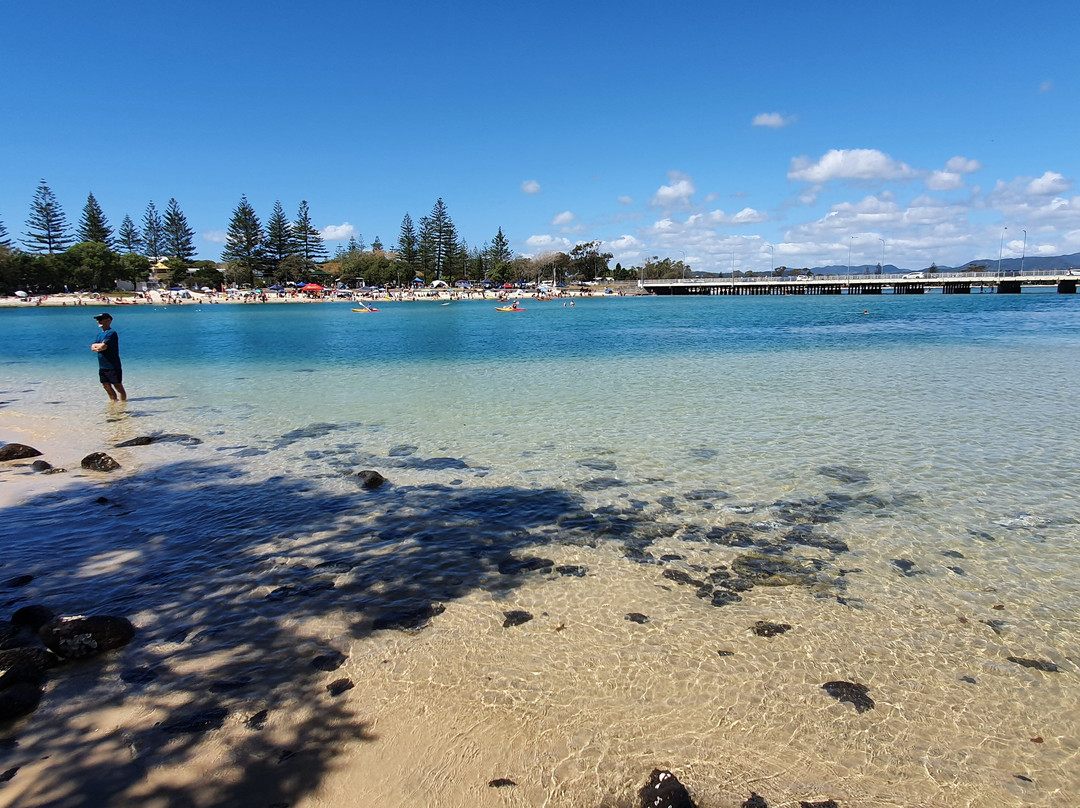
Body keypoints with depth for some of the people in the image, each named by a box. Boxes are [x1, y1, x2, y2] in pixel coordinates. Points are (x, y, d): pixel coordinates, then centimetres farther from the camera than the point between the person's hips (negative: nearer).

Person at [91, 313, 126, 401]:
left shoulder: (111, 333, -12)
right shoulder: (100, 335, 16)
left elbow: (103, 347, -20)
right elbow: (92, 347, 10)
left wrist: (96, 346, 0)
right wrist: (100, 346, -9)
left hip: (113, 367, -9)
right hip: (102, 367, 9)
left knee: (118, 386, -5)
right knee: (107, 386, 12)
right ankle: (114, 402, 20)